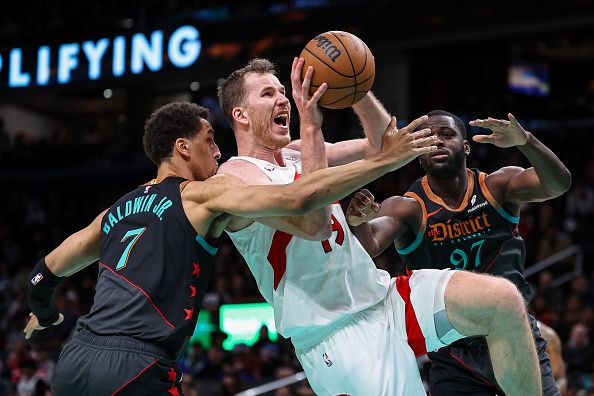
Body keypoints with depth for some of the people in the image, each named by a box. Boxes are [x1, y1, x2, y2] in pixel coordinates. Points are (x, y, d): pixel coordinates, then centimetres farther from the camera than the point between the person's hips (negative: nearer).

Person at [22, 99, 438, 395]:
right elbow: (298, 198, -10)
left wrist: (45, 313, 55)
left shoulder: (118, 210, 24)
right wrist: (384, 160, -4)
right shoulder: (204, 194, 4)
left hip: (73, 361, 7)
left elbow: (46, 273, 33)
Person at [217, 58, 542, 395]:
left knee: (503, 301, -11)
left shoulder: (298, 154, 16)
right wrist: (310, 127, -25)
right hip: (336, 334, -8)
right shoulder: (236, 175, -10)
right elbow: (314, 224, -25)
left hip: (380, 294, 8)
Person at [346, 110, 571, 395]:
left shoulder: (498, 187, -4)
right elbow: (368, 248, -28)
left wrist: (525, 141, -41)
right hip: (454, 358, -1)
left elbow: (558, 184, -22)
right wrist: (358, 222, -52)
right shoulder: (407, 208, -9)